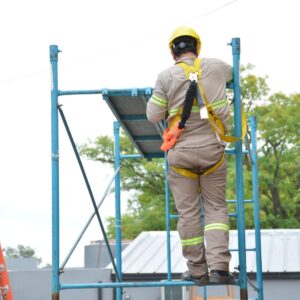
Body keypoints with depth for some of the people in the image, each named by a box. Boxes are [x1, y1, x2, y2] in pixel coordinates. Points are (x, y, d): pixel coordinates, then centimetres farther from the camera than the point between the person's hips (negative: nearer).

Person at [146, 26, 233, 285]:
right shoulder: (215, 67, 3)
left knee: (188, 212, 6)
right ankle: (219, 266, -6)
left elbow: (154, 115, -2)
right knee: (216, 207, 6)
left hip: (181, 151, -1)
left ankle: (198, 271, 10)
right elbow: (231, 72, 28)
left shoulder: (166, 77, -5)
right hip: (211, 149, 1)